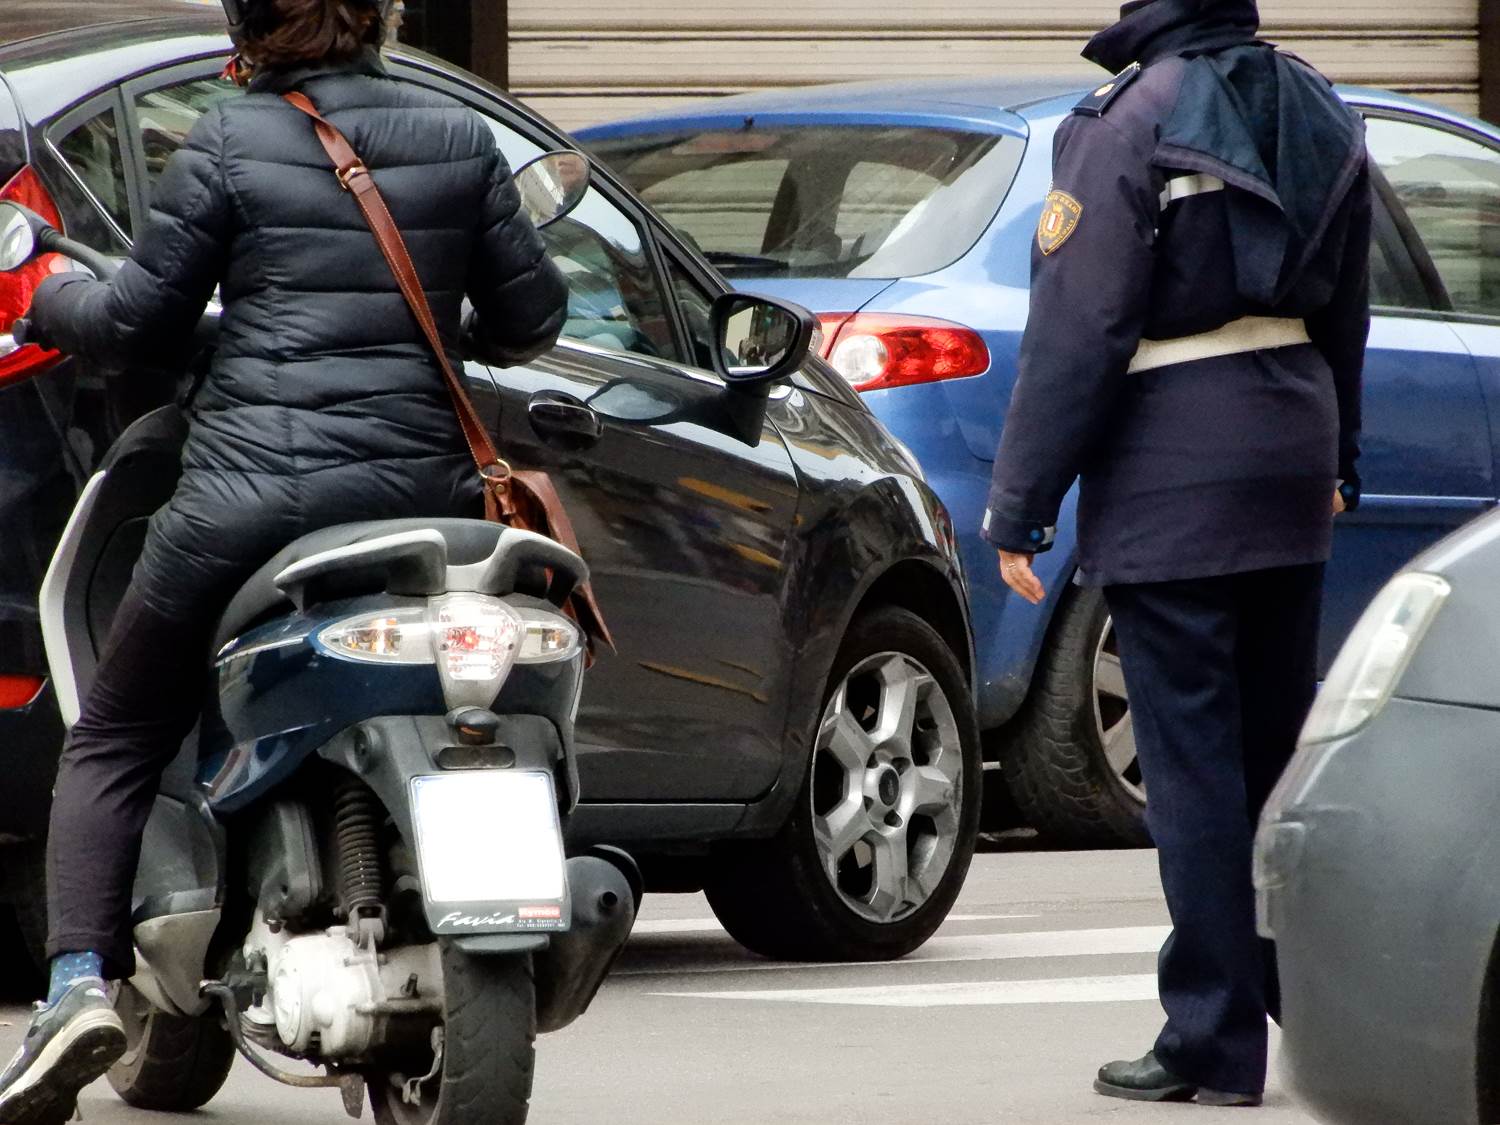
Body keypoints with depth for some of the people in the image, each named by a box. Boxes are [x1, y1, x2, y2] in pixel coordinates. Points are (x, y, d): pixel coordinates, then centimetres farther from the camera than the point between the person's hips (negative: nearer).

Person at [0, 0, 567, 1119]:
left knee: (111, 744, 10)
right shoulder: (460, 138, 8)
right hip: (421, 482, 3)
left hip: (251, 489, -3)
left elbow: (139, 323, 2)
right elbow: (531, 314, 12)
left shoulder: (228, 144, -1)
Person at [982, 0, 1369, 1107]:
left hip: (1170, 469, -7)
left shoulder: (1133, 119, -14)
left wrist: (1019, 506, -10)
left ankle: (1215, 1042, -2)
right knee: (1278, 742, 17)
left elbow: (1076, 330, -15)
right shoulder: (1317, 115, 9)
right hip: (1289, 449, 7)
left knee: (1192, 756, -3)